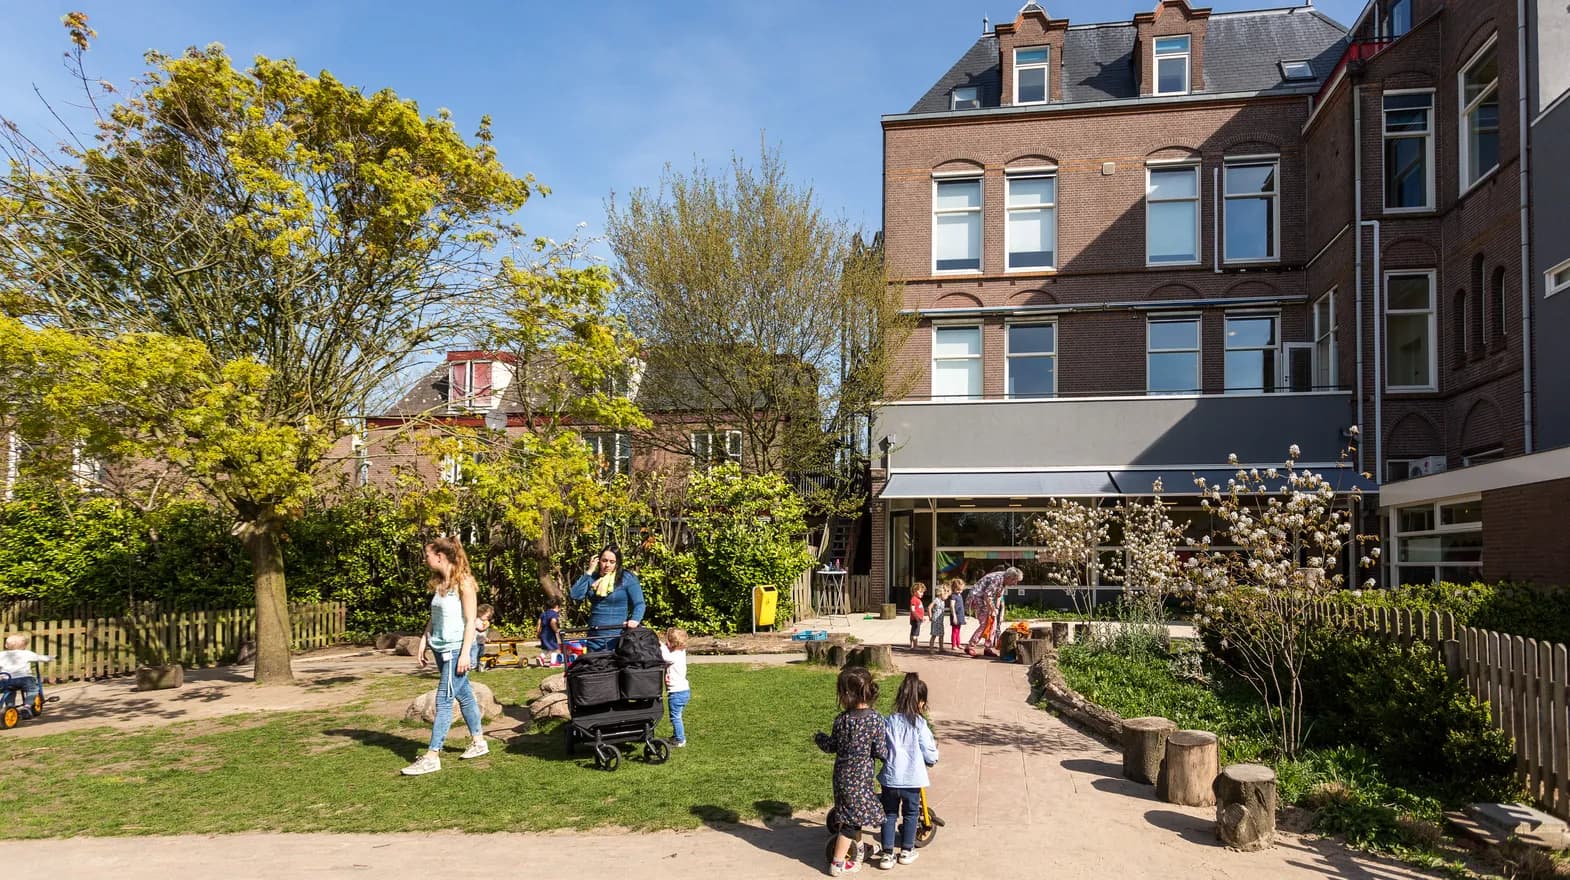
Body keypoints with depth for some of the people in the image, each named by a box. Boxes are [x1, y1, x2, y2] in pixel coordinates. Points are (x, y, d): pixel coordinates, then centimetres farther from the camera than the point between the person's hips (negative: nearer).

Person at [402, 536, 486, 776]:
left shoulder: (463, 582, -13)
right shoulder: (438, 583, 10)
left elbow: (470, 620, -14)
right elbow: (433, 619, 16)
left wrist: (465, 653, -18)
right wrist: (422, 643, 10)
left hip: (457, 649, -8)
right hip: (441, 649, 8)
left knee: (443, 700, -8)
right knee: (463, 695, 15)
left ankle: (432, 756, -7)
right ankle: (478, 742, 26)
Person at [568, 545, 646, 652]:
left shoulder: (627, 578, -2)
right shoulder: (593, 578, 10)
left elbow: (639, 604, -6)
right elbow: (576, 596, -2)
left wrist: (635, 620, -26)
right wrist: (589, 572, -3)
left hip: (618, 637, -4)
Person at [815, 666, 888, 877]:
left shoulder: (842, 719, -9)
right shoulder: (875, 719, -18)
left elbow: (832, 746, 2)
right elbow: (880, 751, -15)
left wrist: (819, 738, 22)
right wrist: (890, 755, 7)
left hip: (842, 774, 4)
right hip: (860, 778, -4)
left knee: (851, 813, 23)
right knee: (852, 819, 7)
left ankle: (856, 847, 43)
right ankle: (837, 863, 14)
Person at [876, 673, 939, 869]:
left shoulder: (889, 721, -3)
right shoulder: (919, 724, -10)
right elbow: (930, 755, -6)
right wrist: (934, 750, 16)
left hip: (890, 778, 2)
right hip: (912, 779, -2)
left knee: (890, 814, 15)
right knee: (910, 814, 19)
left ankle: (887, 854, 12)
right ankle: (906, 851, 28)